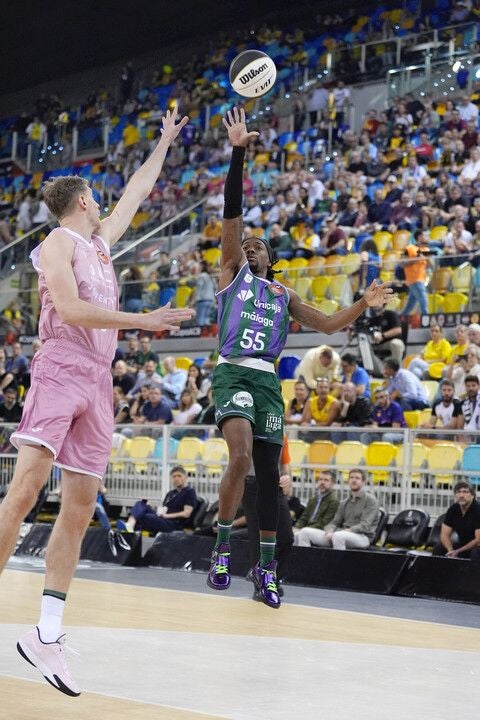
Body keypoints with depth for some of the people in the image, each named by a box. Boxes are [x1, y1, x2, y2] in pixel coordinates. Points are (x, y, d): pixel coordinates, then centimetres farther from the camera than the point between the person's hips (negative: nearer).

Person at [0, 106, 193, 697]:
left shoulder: (101, 241, 22)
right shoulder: (58, 243, -2)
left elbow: (137, 193, 36)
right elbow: (69, 308, -16)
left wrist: (165, 142, 41)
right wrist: (144, 322, -15)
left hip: (98, 381, 8)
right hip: (60, 370, -8)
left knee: (80, 506, 1)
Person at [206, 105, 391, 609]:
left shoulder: (284, 295, 23)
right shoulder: (232, 272, 11)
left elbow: (327, 325, 23)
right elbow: (231, 215, 0)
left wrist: (363, 304, 6)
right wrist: (238, 152, -9)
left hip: (268, 380, 4)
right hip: (233, 373, -4)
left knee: (268, 472, 4)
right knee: (241, 457, -27)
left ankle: (267, 566, 13)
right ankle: (222, 544, -12)